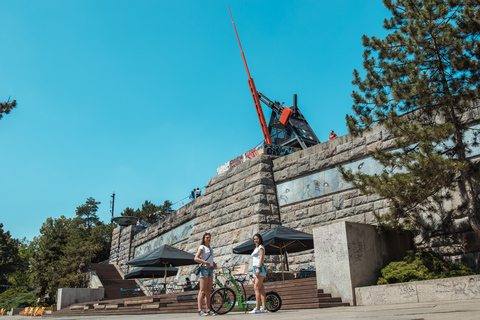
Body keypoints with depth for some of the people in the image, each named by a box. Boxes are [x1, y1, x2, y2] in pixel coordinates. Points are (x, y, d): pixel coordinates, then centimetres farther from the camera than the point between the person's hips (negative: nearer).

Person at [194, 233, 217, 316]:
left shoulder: (210, 248, 20)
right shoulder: (202, 247, -3)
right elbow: (196, 258, -14)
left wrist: (214, 264, 7)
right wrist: (205, 262, -25)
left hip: (210, 269, 7)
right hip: (204, 269, -7)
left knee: (208, 291, 7)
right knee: (202, 291, -10)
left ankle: (208, 310, 9)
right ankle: (200, 310, -11)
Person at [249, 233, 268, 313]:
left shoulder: (261, 247, 0)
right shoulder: (255, 249, 24)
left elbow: (261, 258, -11)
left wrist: (258, 268, -21)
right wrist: (255, 271, 18)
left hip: (260, 268, -9)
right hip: (255, 268, 9)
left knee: (256, 288, -16)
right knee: (261, 289, 4)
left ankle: (257, 308, -20)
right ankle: (264, 308, 3)